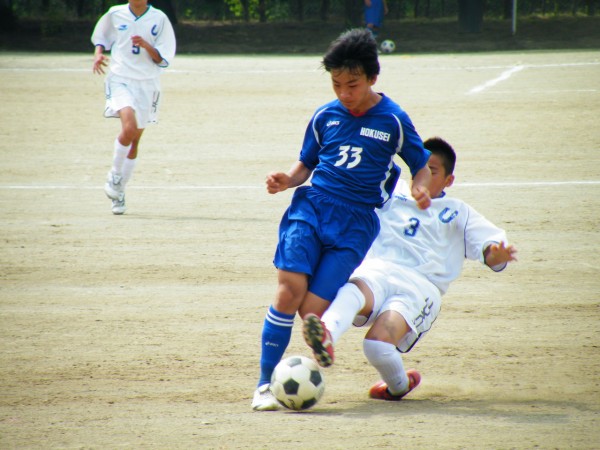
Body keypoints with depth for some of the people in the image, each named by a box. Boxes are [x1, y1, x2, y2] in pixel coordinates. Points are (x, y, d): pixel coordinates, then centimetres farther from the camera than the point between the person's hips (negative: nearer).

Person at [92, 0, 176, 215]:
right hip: (120, 79, -2)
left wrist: (147, 46, -19)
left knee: (135, 140, 7)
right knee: (129, 128, -25)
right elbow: (100, 37, 19)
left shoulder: (159, 19, -1)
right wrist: (98, 53, -1)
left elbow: (163, 59, -1)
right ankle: (115, 174, -2)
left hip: (147, 84, 2)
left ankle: (119, 191, 22)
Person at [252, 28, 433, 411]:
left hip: (356, 221, -2)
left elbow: (422, 166, 10)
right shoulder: (325, 117, 10)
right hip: (313, 206, 2)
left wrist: (420, 190, -12)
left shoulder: (394, 120, 2)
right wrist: (286, 180, 0)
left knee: (314, 309, -15)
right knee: (291, 288, -19)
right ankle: (265, 382, -11)